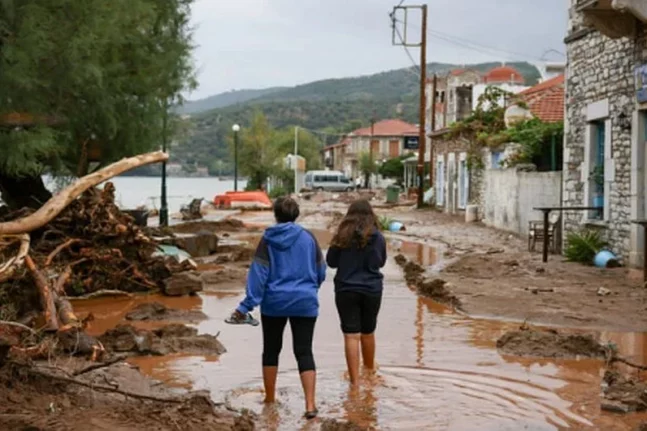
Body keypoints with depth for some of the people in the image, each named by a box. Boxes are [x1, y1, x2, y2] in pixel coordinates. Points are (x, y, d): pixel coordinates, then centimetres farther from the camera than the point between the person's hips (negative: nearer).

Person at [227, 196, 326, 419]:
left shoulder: (268, 239, -4)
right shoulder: (308, 238, -1)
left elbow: (258, 274, -9)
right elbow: (321, 272, 6)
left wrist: (247, 305, -9)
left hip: (274, 303, 0)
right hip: (304, 303, 0)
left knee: (271, 350, 16)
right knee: (304, 352, 1)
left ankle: (270, 398, 25)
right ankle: (310, 404, -10)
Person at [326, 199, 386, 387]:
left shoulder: (342, 236, -8)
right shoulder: (377, 237, -5)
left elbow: (331, 262, 2)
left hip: (346, 290, -2)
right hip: (372, 290, 2)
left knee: (351, 335, -1)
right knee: (368, 333, 19)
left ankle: (355, 380, -6)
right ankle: (369, 370, 38)